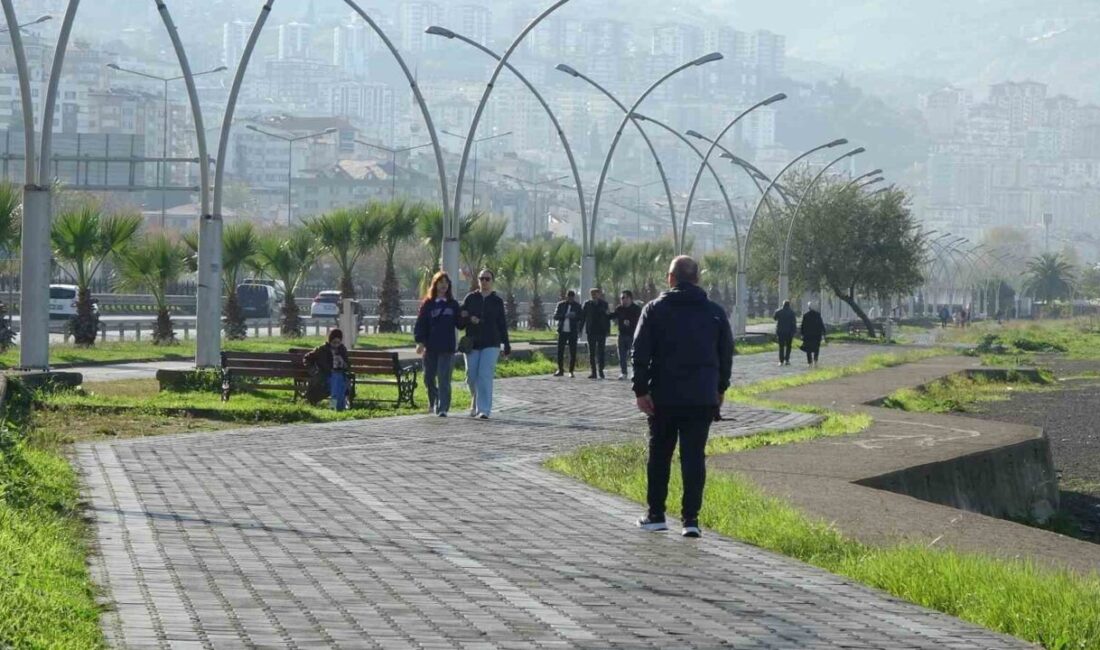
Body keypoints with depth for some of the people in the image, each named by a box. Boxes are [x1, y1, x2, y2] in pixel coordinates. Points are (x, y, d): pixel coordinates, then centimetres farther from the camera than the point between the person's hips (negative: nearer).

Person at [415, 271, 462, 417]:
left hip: (447, 348, -1)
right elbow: (420, 324, -1)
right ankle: (433, 402, 32)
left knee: (444, 380, -6)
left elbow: (459, 323, 9)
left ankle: (442, 408, -5)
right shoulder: (428, 304, 3)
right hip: (430, 348, 1)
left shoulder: (453, 304, 7)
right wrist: (420, 341, -13)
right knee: (428, 378, 8)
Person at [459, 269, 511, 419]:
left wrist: (506, 345, 10)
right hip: (472, 343, 2)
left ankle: (484, 409, -14)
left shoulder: (497, 301, 7)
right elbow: (460, 321, 7)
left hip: (491, 345, -2)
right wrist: (469, 319, -14)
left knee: (485, 376, -13)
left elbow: (502, 324, 11)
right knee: (471, 376, 3)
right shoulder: (470, 298, 7)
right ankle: (476, 404, 28)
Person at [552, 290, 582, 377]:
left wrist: (574, 316, -20)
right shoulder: (561, 305, 7)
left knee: (573, 352, -2)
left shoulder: (577, 306, 4)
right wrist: (565, 316, -16)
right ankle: (560, 370, 11)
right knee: (560, 351, 1)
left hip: (573, 331, -1)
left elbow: (581, 318, 0)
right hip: (562, 331, 1)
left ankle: (571, 371, 5)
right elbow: (555, 316, 0)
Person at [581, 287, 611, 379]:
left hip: (601, 331, -1)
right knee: (592, 352, 4)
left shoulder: (604, 304, 0)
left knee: (601, 351, 1)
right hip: (591, 332, 1)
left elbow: (608, 317, 3)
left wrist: (608, 330, -1)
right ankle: (593, 372, 8)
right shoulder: (587, 304, 1)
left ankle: (601, 370, 9)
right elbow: (582, 317, 3)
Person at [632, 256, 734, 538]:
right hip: (702, 399, 1)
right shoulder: (715, 312, 5)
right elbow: (726, 354, 11)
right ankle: (691, 519, -4)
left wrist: (641, 390, -6)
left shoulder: (655, 309, -2)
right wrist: (720, 388, 20)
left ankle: (656, 515, 17)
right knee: (694, 457, 2)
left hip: (663, 398, -1)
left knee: (659, 456, 12)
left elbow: (641, 353, -7)